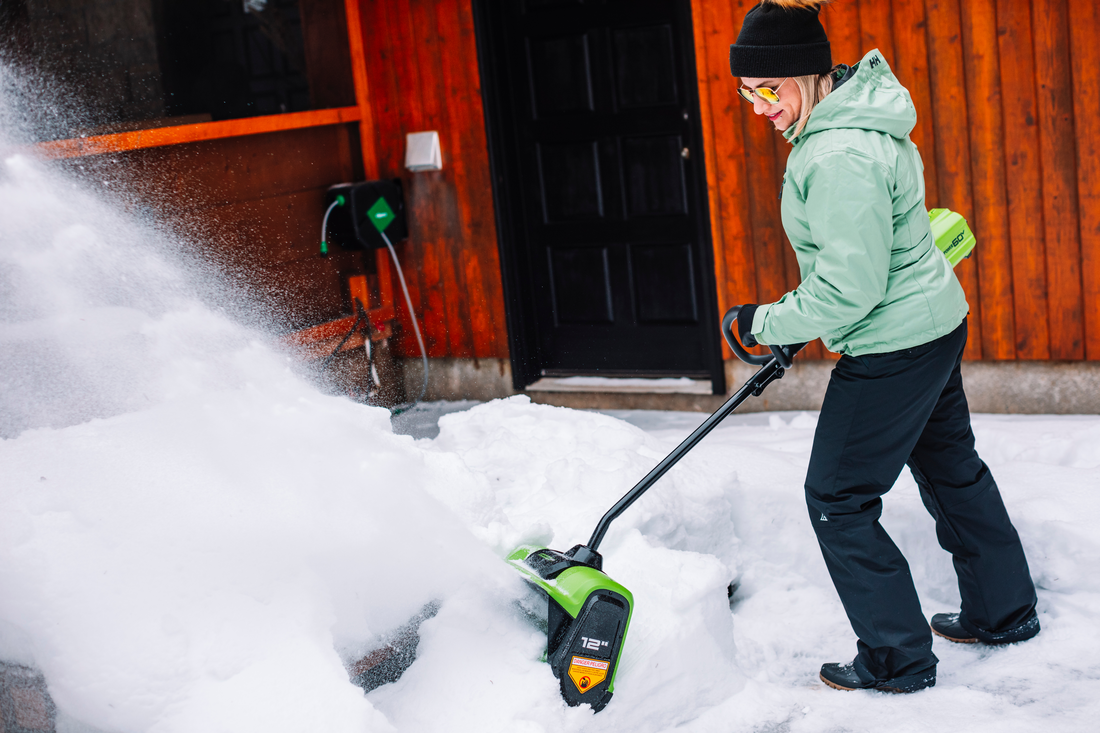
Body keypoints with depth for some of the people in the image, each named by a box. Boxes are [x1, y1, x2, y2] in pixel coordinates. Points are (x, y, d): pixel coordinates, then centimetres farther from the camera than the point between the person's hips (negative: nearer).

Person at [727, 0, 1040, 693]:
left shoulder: (839, 157, -28)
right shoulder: (854, 111, 5)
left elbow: (851, 287, -27)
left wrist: (769, 323, -14)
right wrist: (796, 318, 22)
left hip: (894, 345, -10)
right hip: (935, 323, 11)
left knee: (837, 497, 2)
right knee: (951, 466, 23)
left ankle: (899, 659, 15)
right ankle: (1004, 611, 41)